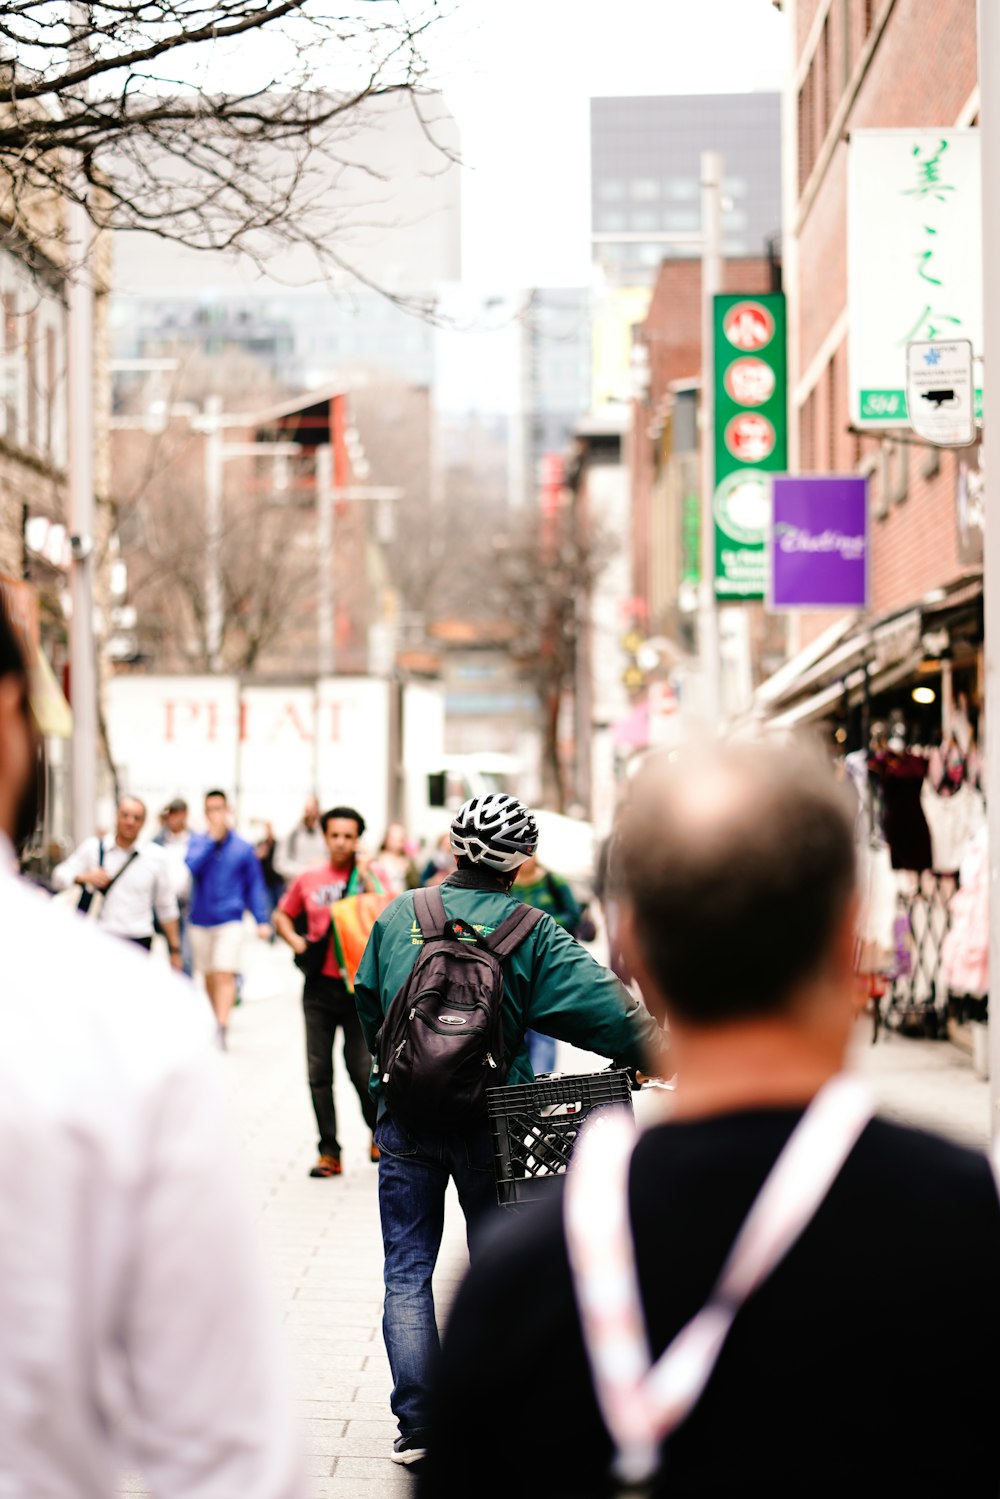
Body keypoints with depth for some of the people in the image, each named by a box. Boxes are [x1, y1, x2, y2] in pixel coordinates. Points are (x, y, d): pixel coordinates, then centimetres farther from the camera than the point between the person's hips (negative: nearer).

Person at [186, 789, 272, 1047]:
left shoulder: (242, 848, 2)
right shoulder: (197, 842, 4)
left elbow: (254, 885, 7)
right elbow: (191, 866, -15)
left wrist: (261, 921, 1)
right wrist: (211, 838, -15)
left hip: (230, 921, -3)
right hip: (201, 921, 3)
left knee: (225, 975, -16)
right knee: (209, 976, 12)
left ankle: (222, 1028, -25)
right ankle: (218, 1019, 29)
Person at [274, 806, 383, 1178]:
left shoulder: (371, 876, 1)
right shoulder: (308, 880, 7)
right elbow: (281, 916, 21)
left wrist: (367, 879, -15)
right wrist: (295, 941, 3)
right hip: (320, 986, 3)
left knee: (362, 1067, -5)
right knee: (318, 1072, 2)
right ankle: (329, 1152, 9)